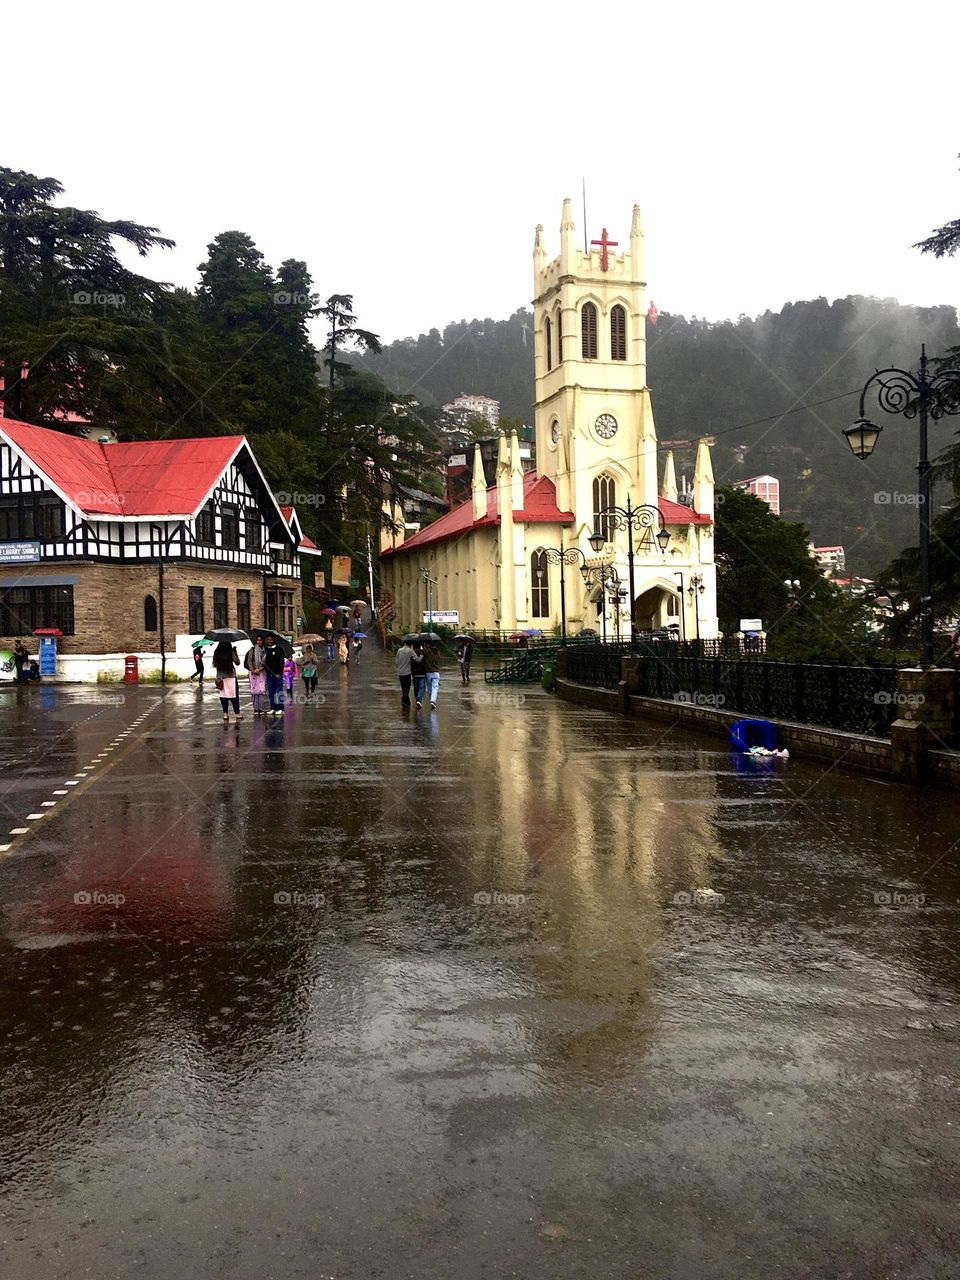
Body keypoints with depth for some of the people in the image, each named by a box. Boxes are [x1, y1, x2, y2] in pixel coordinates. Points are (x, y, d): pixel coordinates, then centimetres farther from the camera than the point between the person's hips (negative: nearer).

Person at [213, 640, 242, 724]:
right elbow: (237, 662, -3)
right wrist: (235, 653, 5)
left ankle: (225, 714, 5)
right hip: (231, 677, -3)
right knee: (234, 696, 2)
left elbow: (214, 664, 6)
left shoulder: (216, 653, 3)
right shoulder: (230, 652, -8)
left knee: (223, 696, 7)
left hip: (220, 678, 3)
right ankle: (237, 714, 3)